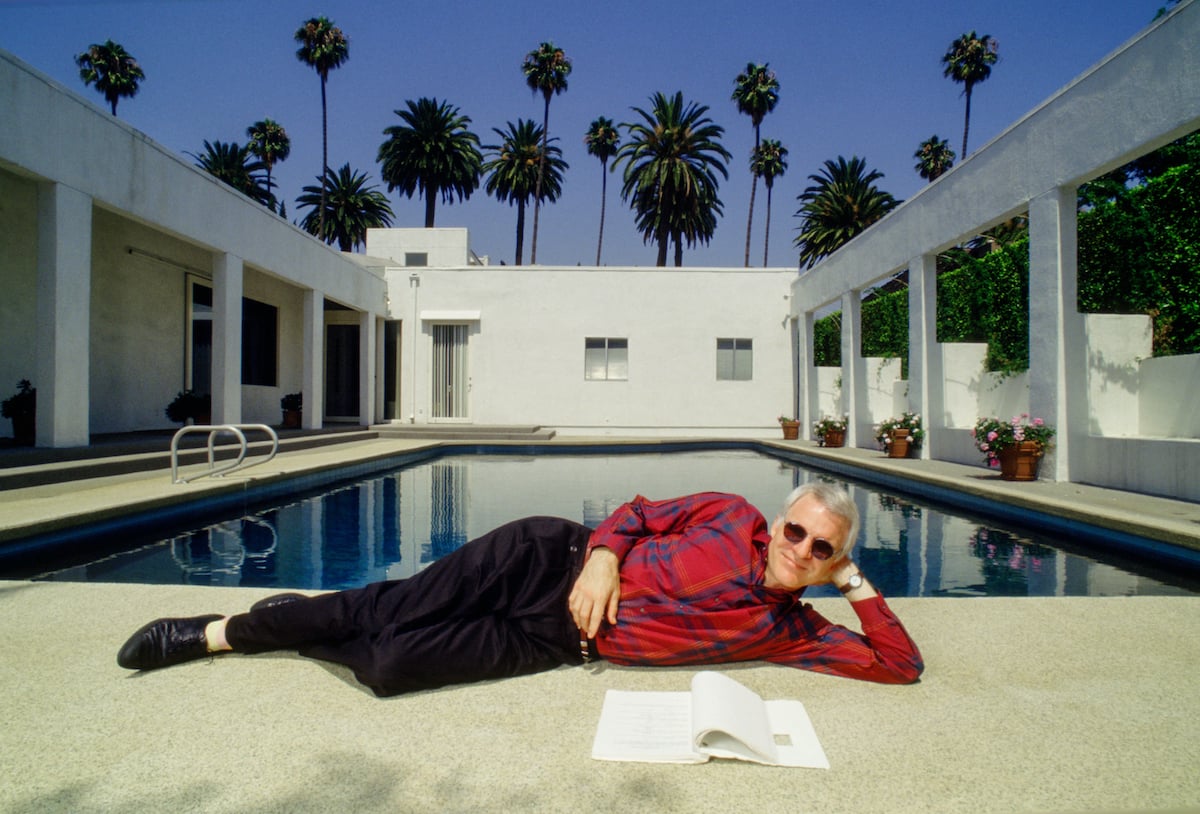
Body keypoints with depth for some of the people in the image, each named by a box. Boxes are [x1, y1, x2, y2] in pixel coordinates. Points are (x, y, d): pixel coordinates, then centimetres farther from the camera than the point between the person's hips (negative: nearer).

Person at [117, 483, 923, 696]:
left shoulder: (789, 632, 2)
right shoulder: (731, 515, 0)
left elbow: (900, 664, 1)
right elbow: (640, 510, 5)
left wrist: (857, 584, -8)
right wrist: (602, 555, -14)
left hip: (559, 642, 1)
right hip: (553, 557, 0)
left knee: (387, 665, -14)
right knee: (386, 606, -14)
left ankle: (224, 637, 15)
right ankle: (220, 629, 16)